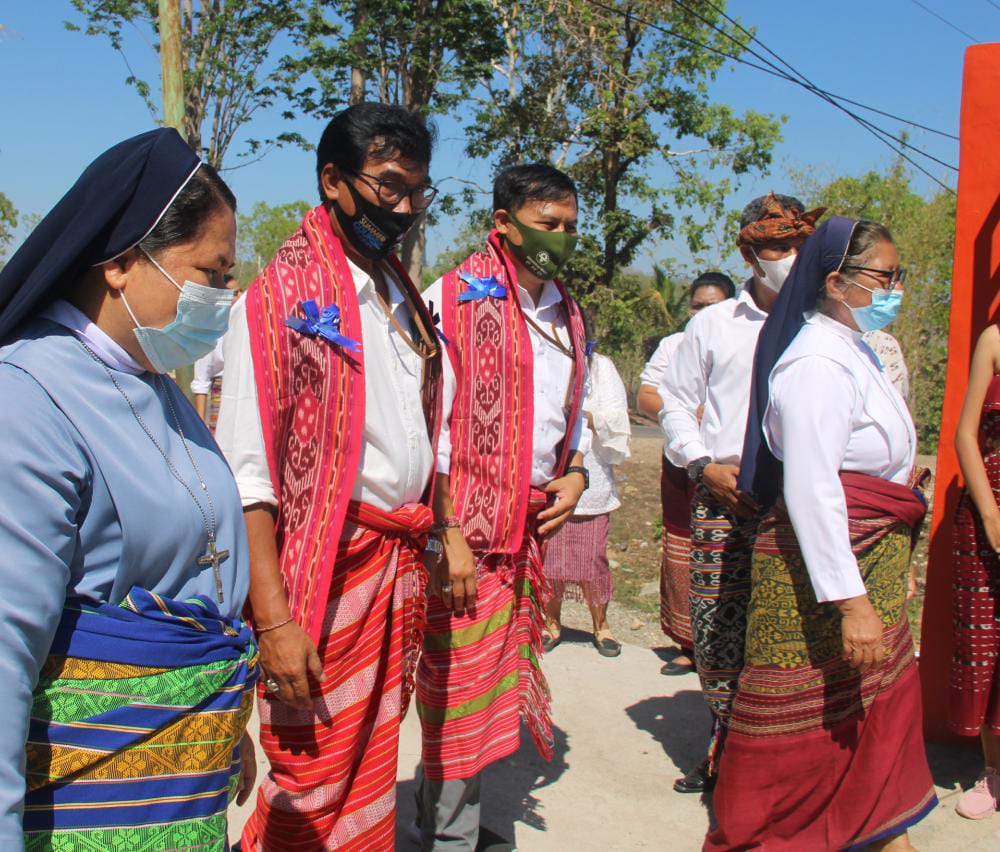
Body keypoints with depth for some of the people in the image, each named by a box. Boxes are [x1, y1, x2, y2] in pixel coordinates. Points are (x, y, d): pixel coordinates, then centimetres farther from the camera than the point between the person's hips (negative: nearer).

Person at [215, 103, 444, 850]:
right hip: (324, 568, -7)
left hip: (398, 561, 7)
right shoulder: (282, 293, -9)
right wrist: (274, 619, -20)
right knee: (315, 791, 3)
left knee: (372, 771, 16)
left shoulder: (402, 299, 13)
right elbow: (248, 473, -15)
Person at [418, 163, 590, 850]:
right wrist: (448, 532, -17)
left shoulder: (566, 315, 14)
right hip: (465, 526, -7)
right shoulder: (457, 299, -9)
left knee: (497, 679, 13)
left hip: (533, 524, 7)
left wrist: (575, 473, 6)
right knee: (461, 686, 0)